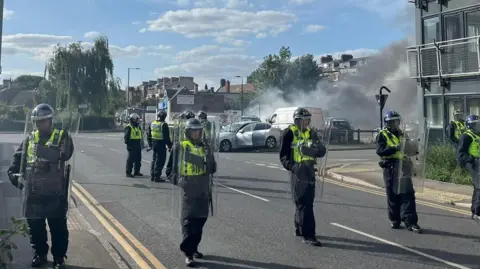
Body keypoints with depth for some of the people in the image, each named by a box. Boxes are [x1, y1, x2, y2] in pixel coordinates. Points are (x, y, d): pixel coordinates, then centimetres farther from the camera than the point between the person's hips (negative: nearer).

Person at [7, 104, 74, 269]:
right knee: (35, 226, 16)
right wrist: (13, 173, 3)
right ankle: (40, 254, 33)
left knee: (58, 227, 6)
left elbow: (66, 154, -19)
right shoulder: (29, 139, 10)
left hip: (55, 192, -4)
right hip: (33, 192, 4)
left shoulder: (62, 137, -3)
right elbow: (18, 158, 15)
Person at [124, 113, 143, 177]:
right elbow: (126, 137, -11)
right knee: (130, 159, -6)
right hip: (132, 146, -8)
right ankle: (128, 172, 1)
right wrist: (128, 144, -16)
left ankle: (136, 172, 20)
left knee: (138, 159, 10)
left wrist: (140, 144, 18)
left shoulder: (138, 127, 16)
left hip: (138, 146, 8)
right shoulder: (128, 127, -8)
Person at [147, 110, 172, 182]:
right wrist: (169, 145, -6)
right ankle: (157, 177, 0)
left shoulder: (152, 123, 8)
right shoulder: (164, 125, -14)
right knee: (160, 160, 0)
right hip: (161, 144, -7)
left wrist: (150, 144, 22)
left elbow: (148, 135, 14)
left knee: (154, 159, 19)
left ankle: (152, 175, 24)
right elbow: (166, 137, -15)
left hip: (153, 143, 7)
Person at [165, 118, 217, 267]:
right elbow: (170, 168, 2)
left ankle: (194, 247, 29)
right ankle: (188, 253, 0)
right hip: (188, 190, -5)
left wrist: (209, 158, -5)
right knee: (188, 221, -6)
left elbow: (213, 169, 12)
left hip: (203, 190, 5)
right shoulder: (179, 147, -2)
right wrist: (176, 179, -13)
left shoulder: (205, 147, 10)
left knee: (200, 220, 13)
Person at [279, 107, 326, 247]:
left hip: (309, 170, 7)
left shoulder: (311, 133, 13)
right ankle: (308, 235, -7)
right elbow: (283, 155, -8)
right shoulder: (289, 133, -6)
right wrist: (291, 166, -23)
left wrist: (318, 148, -16)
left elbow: (322, 152, 7)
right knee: (304, 203, -9)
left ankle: (300, 229, 32)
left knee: (308, 201, 16)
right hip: (298, 172, -7)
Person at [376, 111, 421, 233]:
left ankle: (410, 222, -4)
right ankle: (394, 220, 19)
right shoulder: (383, 135, 1)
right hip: (390, 168, -3)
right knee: (392, 195, 5)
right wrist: (396, 148, -24)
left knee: (408, 194, -4)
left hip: (403, 167, 4)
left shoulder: (402, 134, 17)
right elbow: (380, 151, -14)